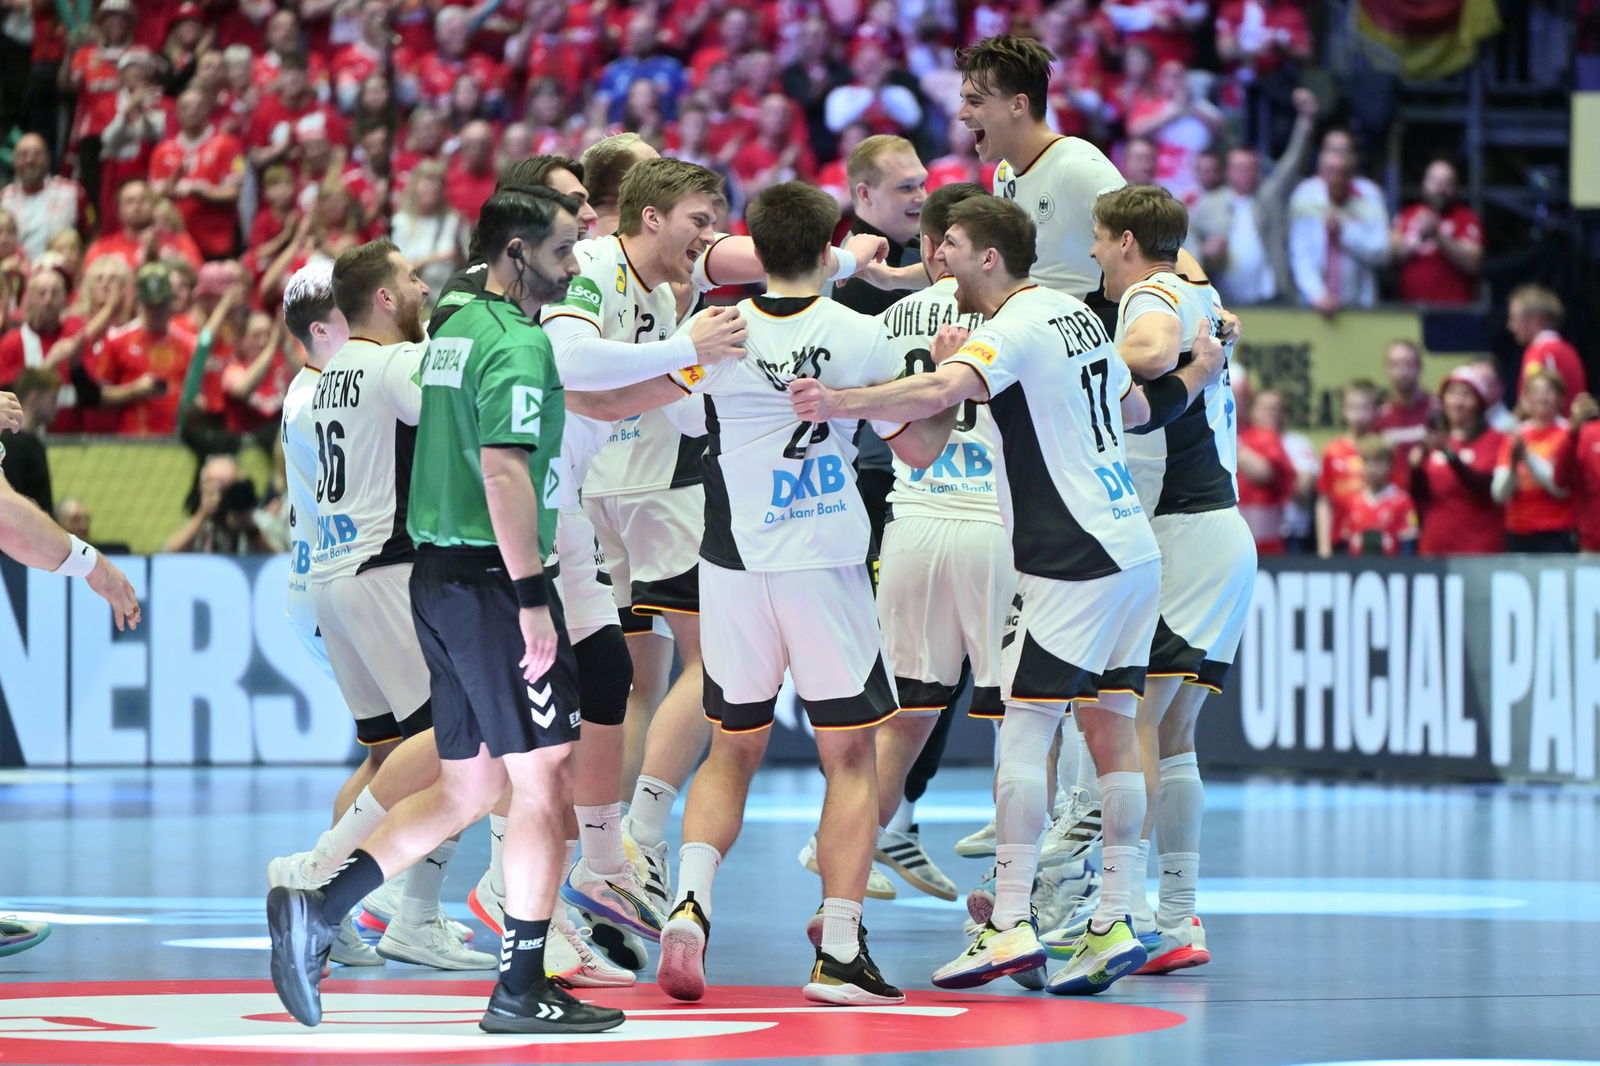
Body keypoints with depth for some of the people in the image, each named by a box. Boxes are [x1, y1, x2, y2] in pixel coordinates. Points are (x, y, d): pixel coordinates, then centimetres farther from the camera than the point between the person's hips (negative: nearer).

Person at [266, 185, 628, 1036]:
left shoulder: (456, 327, 16)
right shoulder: (519, 344, -14)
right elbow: (503, 469, -24)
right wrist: (533, 600, -24)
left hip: (439, 574, 9)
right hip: (490, 578, -9)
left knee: (468, 787, 14)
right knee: (543, 778, -2)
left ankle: (316, 908, 4)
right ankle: (522, 989, 1)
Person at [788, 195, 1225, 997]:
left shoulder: (1014, 329, -13)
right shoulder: (1076, 314, 15)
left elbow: (936, 395, -32)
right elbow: (1135, 410, 29)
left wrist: (839, 403, -39)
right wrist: (1197, 376, 44)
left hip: (1073, 562, -9)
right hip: (1131, 550, 9)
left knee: (1022, 734, -8)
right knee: (1110, 730, 8)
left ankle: (1009, 926, -12)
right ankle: (1115, 924, 6)